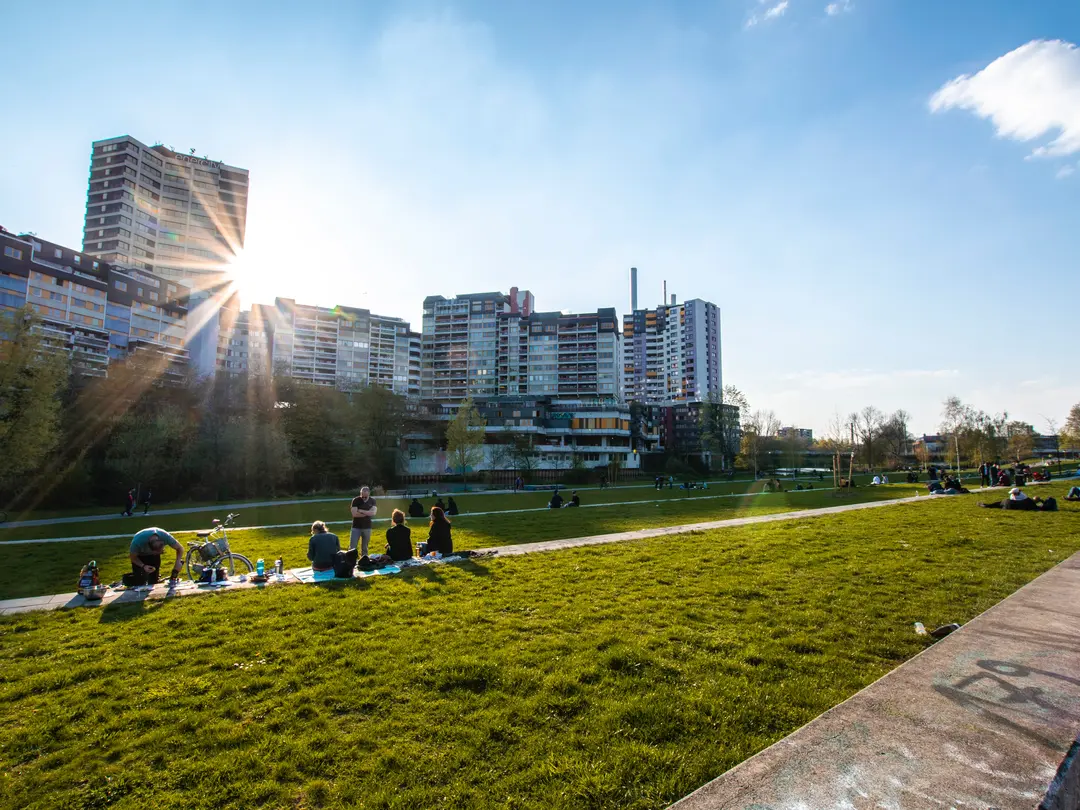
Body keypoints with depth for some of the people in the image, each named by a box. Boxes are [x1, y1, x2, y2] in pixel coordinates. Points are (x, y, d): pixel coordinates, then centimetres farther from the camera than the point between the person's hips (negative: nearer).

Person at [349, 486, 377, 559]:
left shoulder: (372, 501, 0)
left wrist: (361, 511, -15)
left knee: (364, 548, 10)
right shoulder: (355, 500, -7)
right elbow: (354, 514, -17)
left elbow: (373, 513, -14)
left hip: (367, 527, 2)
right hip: (356, 527, -2)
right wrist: (368, 513, -13)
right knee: (352, 548, -4)